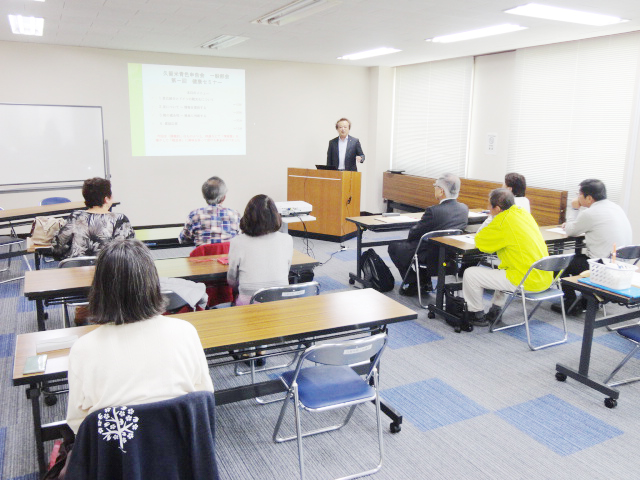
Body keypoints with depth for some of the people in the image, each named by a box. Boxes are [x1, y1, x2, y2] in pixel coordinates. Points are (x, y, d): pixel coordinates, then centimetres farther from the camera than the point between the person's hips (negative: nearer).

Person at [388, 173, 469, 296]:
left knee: (393, 248, 12)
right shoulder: (464, 208, -4)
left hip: (433, 262, -8)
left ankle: (413, 284, 14)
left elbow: (414, 234, -14)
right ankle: (425, 282, 31)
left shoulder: (434, 211, -26)